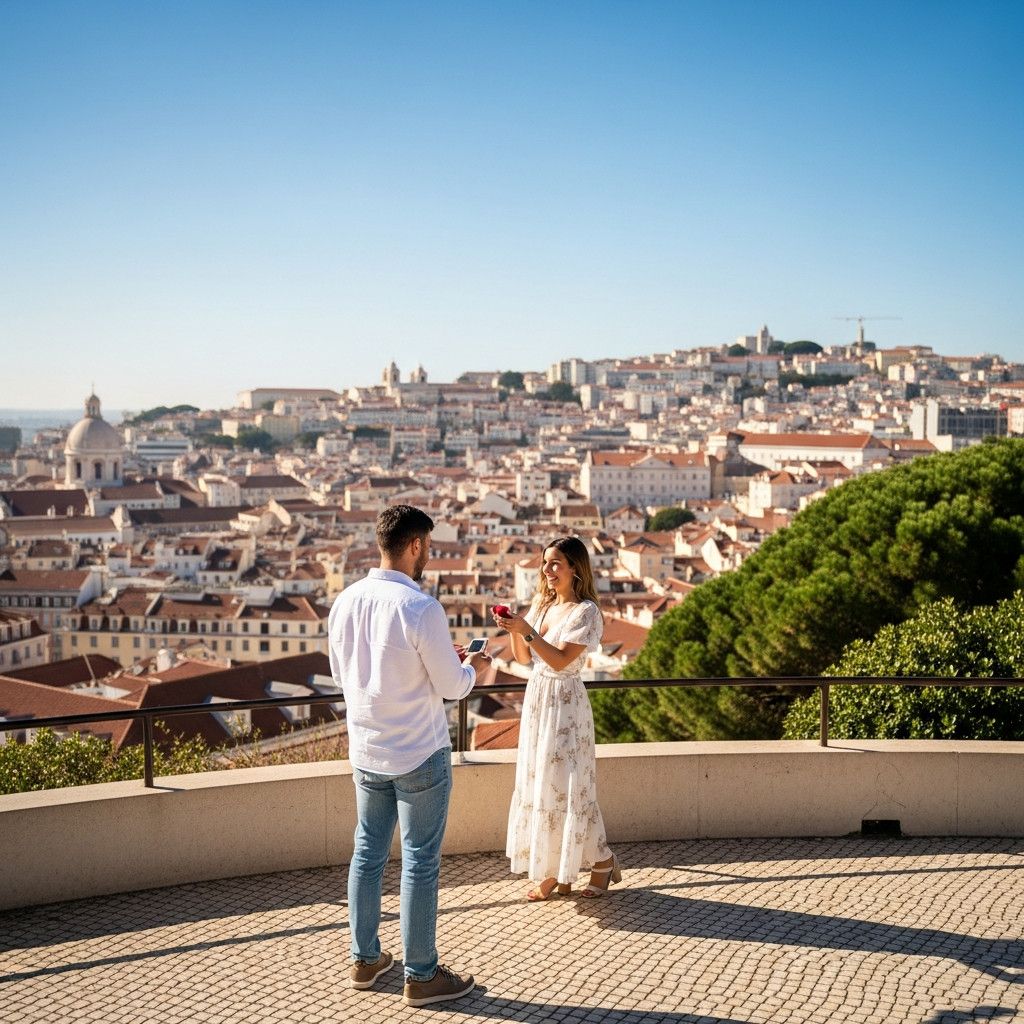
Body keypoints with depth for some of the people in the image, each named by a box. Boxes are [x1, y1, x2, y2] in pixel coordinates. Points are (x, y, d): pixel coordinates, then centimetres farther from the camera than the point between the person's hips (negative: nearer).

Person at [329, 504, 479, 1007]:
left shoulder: (345, 601, -2)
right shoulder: (420, 608, -22)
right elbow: (452, 686, -13)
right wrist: (470, 667, 8)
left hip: (365, 753, 6)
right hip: (420, 757, -6)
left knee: (367, 854, 17)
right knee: (420, 864, 4)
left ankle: (364, 959, 29)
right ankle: (421, 976, 14)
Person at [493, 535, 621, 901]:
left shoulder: (586, 611, -12)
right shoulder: (541, 603, 9)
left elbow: (560, 660, -20)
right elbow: (524, 658, 11)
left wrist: (526, 630, -26)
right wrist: (513, 630, -5)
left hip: (564, 705, -7)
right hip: (536, 699, 8)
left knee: (564, 786, -3)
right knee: (538, 785, 8)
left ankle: (603, 861, 15)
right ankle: (554, 873, 16)